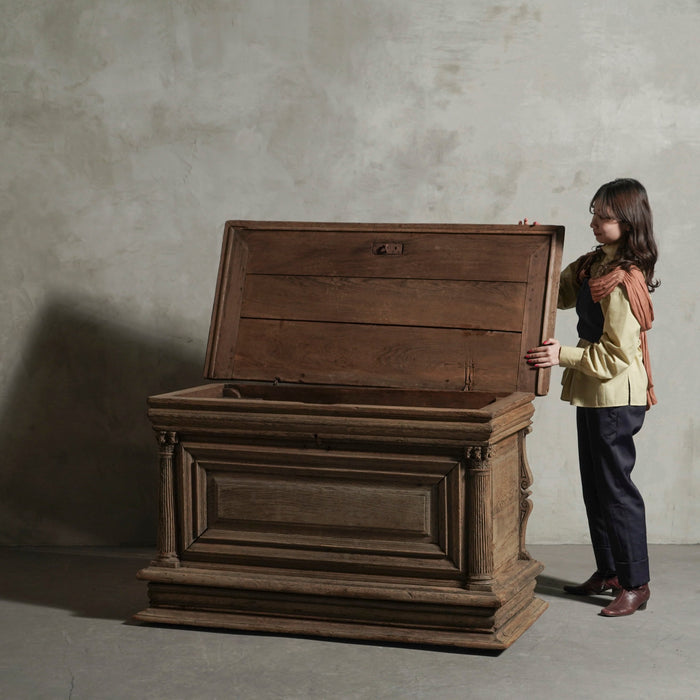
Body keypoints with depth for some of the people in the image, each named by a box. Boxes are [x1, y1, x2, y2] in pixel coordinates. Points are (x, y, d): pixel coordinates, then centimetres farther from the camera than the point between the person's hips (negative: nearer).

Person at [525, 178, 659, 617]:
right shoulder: (594, 265, 7)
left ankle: (636, 585, 7)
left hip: (616, 397, -10)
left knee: (616, 487, -3)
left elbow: (617, 355, -22)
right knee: (595, 486, 16)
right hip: (595, 396, 10)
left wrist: (564, 356, -23)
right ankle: (608, 572, 28)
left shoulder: (624, 283, -21)